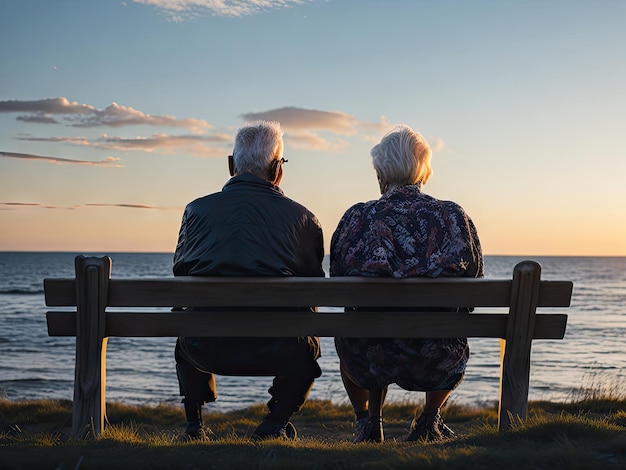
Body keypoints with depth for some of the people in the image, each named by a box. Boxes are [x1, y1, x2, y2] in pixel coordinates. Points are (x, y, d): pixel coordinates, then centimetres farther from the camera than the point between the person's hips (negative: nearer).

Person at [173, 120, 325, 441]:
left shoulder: (198, 209, 6)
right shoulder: (301, 217, 4)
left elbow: (180, 273, 17)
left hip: (206, 349, 2)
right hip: (275, 350, -1)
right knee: (308, 347, 34)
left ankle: (194, 424, 34)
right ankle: (275, 424, 20)